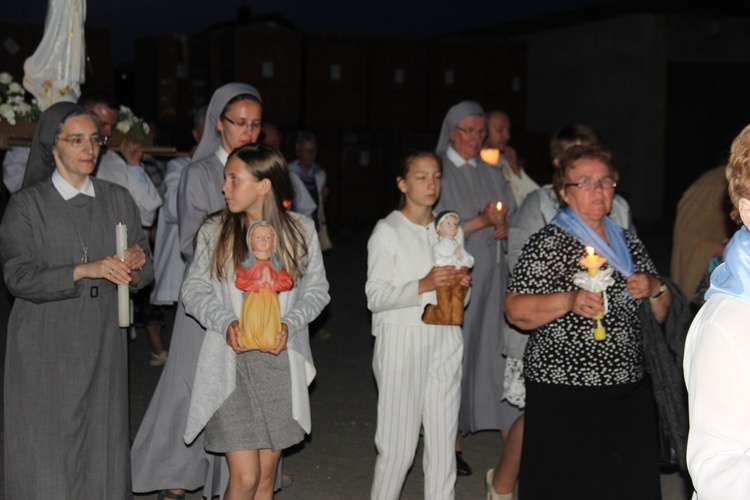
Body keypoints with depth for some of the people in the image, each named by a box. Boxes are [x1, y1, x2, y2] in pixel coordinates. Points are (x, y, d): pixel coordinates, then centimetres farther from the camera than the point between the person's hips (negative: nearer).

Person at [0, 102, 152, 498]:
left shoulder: (118, 201, 8)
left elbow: (144, 273, 10)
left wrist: (136, 266, -14)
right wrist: (85, 270, -23)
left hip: (103, 342, 3)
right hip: (47, 346, -3)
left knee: (102, 443, 4)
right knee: (48, 450, 0)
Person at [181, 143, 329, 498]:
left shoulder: (300, 231, 3)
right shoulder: (214, 232, 2)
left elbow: (316, 290, 6)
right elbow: (194, 290, 3)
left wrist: (288, 324, -11)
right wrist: (226, 323, -14)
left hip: (280, 360, 2)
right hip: (230, 365, -1)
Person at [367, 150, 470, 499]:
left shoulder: (451, 231, 15)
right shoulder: (387, 231, -3)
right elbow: (375, 297, -11)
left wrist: (463, 286, 1)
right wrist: (423, 286, -23)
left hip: (445, 341, 5)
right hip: (402, 342, -5)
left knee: (443, 440, 5)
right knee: (399, 444, -4)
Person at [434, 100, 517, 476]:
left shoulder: (492, 175, 14)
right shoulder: (439, 174, -2)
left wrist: (504, 227, -10)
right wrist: (481, 221, -18)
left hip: (492, 279, 4)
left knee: (495, 353, -2)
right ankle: (452, 441, 5)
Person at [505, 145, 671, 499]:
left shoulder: (628, 243, 14)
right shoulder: (548, 244, -4)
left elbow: (661, 314, 20)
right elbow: (515, 311, -11)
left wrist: (654, 288, -1)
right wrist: (569, 301, -24)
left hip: (629, 390, 6)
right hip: (563, 394, -6)